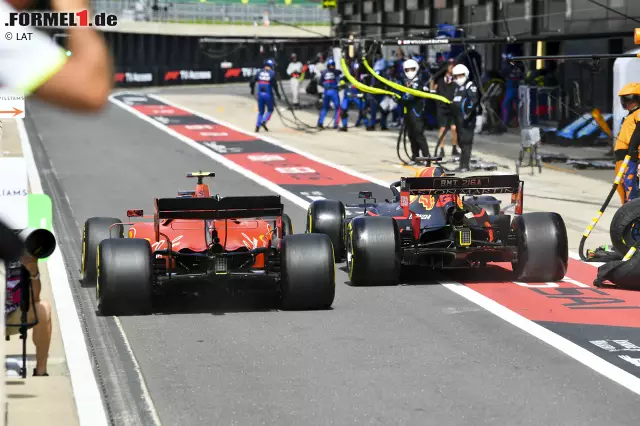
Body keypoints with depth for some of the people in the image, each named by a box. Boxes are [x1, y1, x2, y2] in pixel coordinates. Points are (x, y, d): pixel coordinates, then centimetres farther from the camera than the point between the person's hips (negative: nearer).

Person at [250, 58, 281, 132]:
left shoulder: (259, 72, 4)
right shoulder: (272, 73, -6)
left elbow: (252, 82, 4)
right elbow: (274, 84, -12)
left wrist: (252, 90, 23)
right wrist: (277, 94, -2)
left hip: (260, 94, 4)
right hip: (268, 94, -4)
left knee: (261, 111, 15)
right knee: (270, 110, 12)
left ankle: (257, 126, 5)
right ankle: (264, 122, -10)